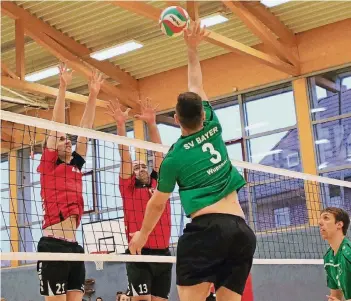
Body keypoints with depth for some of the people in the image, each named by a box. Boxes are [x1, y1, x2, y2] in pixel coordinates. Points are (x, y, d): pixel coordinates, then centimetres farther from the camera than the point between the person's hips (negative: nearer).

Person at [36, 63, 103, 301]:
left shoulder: (76, 167, 17)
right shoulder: (49, 165, 3)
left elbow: (85, 132, 17)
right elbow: (56, 126, -2)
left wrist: (93, 96, 16)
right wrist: (63, 88, -5)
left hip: (75, 247, 7)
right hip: (53, 246, -6)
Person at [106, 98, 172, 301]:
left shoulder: (158, 184, 14)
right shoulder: (129, 187, 6)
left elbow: (159, 152, 11)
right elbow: (125, 156, -1)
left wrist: (151, 123, 5)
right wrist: (121, 125, -8)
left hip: (163, 253, 4)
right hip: (140, 254, -4)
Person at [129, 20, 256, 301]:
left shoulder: (175, 157, 2)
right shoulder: (213, 128, 11)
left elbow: (157, 204, 12)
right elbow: (196, 88, 27)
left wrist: (143, 234, 28)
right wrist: (192, 48, 35)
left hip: (207, 228, -5)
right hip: (242, 229, 5)